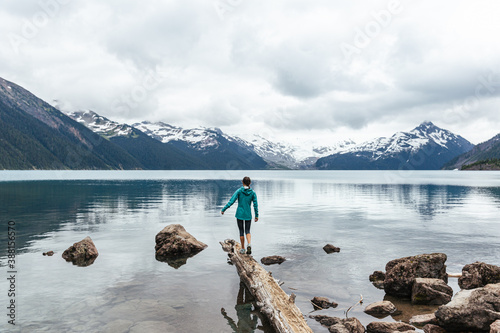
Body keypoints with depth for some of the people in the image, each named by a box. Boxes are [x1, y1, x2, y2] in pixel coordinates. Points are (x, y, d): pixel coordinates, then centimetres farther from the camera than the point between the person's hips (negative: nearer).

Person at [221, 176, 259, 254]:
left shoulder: (239, 191, -9)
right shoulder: (253, 193, -3)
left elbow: (231, 201, -13)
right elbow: (255, 205, 0)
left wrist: (223, 210, -8)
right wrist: (256, 216, 10)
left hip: (240, 214, -1)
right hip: (248, 215, 1)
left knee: (241, 231, 12)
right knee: (247, 231, 15)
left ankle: (243, 249, 18)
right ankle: (249, 244, -12)